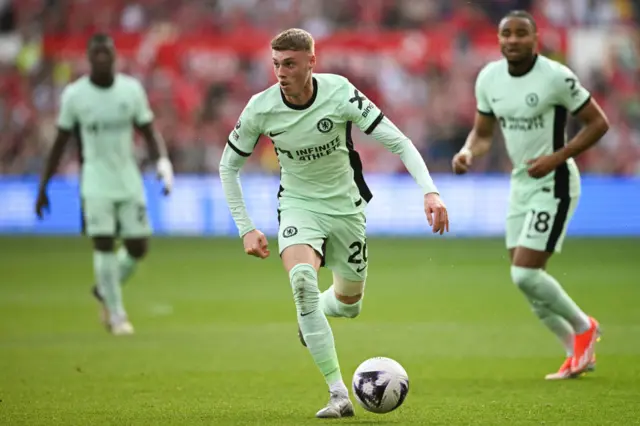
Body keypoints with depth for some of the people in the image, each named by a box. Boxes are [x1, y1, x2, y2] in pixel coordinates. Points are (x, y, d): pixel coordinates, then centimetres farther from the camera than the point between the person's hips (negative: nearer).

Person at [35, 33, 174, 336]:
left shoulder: (131, 89, 0)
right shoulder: (74, 95, -4)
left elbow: (149, 133, 6)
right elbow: (60, 143, 5)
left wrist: (163, 162, -14)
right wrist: (42, 188, 6)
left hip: (129, 179, 2)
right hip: (96, 182, -2)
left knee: (138, 247, 0)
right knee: (104, 244, -13)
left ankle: (105, 290, 28)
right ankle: (116, 313, -2)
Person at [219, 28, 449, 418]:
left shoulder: (340, 93, -21)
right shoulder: (261, 108, -17)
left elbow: (399, 142, -19)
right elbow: (229, 166, -1)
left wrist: (430, 191, -33)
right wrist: (246, 229, -5)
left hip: (345, 206, 1)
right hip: (299, 205, -1)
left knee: (349, 304, 11)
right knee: (302, 278, -30)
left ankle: (311, 315, 53)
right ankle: (339, 395, -27)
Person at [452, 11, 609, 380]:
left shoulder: (556, 77, -17)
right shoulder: (489, 77, 1)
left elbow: (598, 122, -11)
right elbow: (483, 133, 12)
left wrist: (557, 158, -20)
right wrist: (467, 153, -11)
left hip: (553, 186, -7)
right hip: (520, 184, 7)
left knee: (525, 273, -15)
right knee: (525, 279, 8)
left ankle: (583, 327, 10)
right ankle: (579, 353, 24)